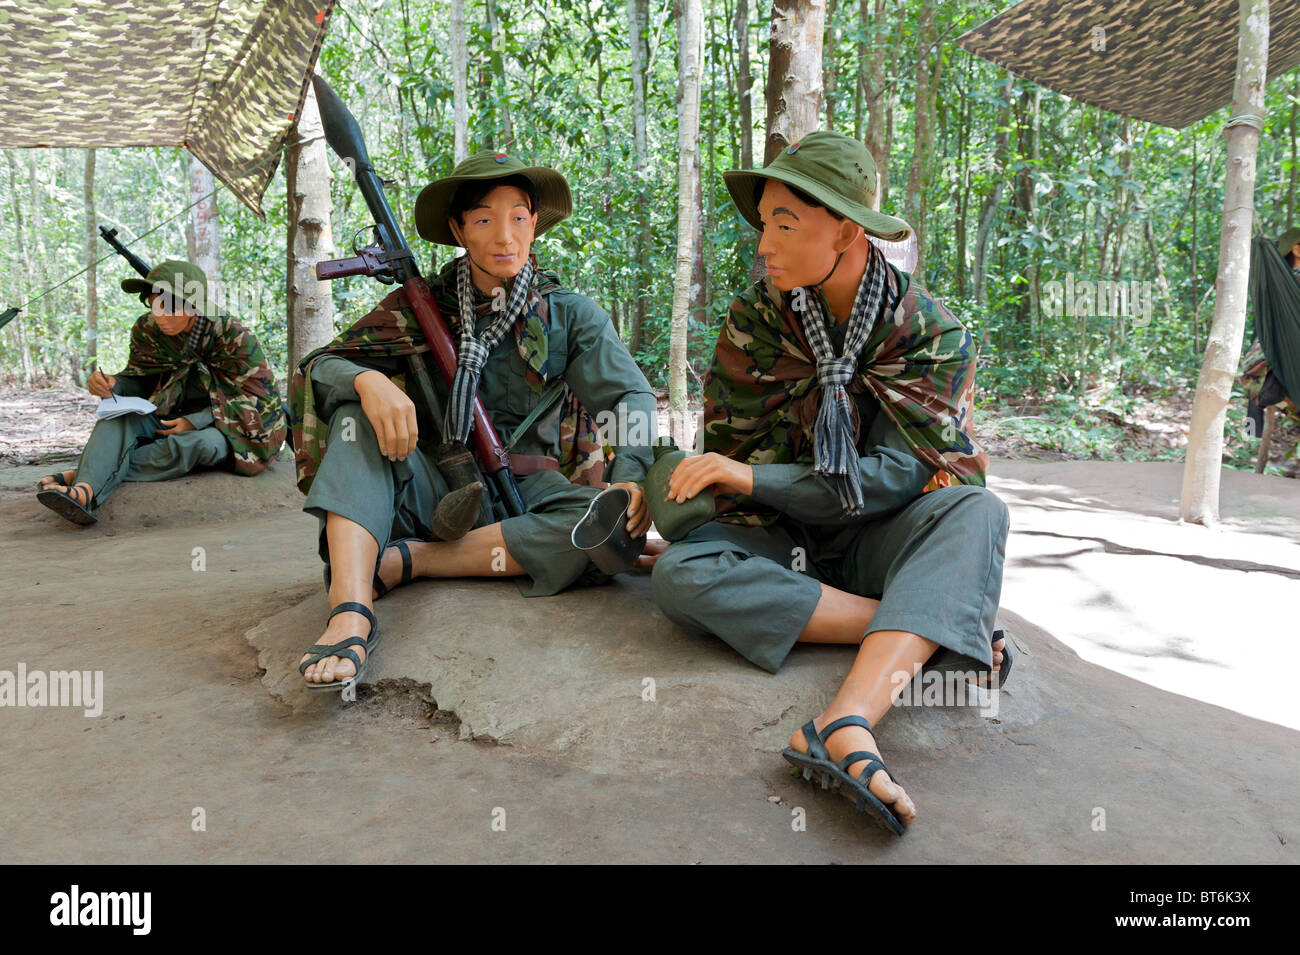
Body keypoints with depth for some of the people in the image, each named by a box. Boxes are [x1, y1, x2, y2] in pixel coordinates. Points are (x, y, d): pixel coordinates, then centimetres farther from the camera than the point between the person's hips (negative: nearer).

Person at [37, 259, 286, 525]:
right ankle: (85, 490, -46)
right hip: (178, 421, 5)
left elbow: (262, 398, -16)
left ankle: (79, 475, -31)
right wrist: (110, 385, -19)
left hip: (232, 432, -5)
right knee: (121, 417, -21)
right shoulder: (148, 331, -3)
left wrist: (198, 421, -23)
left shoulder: (233, 336, -19)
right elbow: (140, 378, 7)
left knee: (195, 443, -37)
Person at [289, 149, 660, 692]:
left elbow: (631, 394, -6)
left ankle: (402, 560, -23)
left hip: (522, 499, -1)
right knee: (358, 419, -22)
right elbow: (317, 367, -2)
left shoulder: (570, 314, 5)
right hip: (433, 496, 1)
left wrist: (629, 479, -26)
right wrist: (369, 379, -26)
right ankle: (350, 614, -37)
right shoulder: (422, 307, 5)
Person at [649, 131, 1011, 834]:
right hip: (780, 539, 1)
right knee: (679, 575, -30)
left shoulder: (933, 332, -8)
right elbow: (733, 457, -3)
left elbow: (899, 475, -17)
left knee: (977, 511, -31)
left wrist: (753, 477, -26)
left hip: (874, 540, 0)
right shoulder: (754, 319, -4)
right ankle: (926, 631, -27)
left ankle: (847, 727, -48)